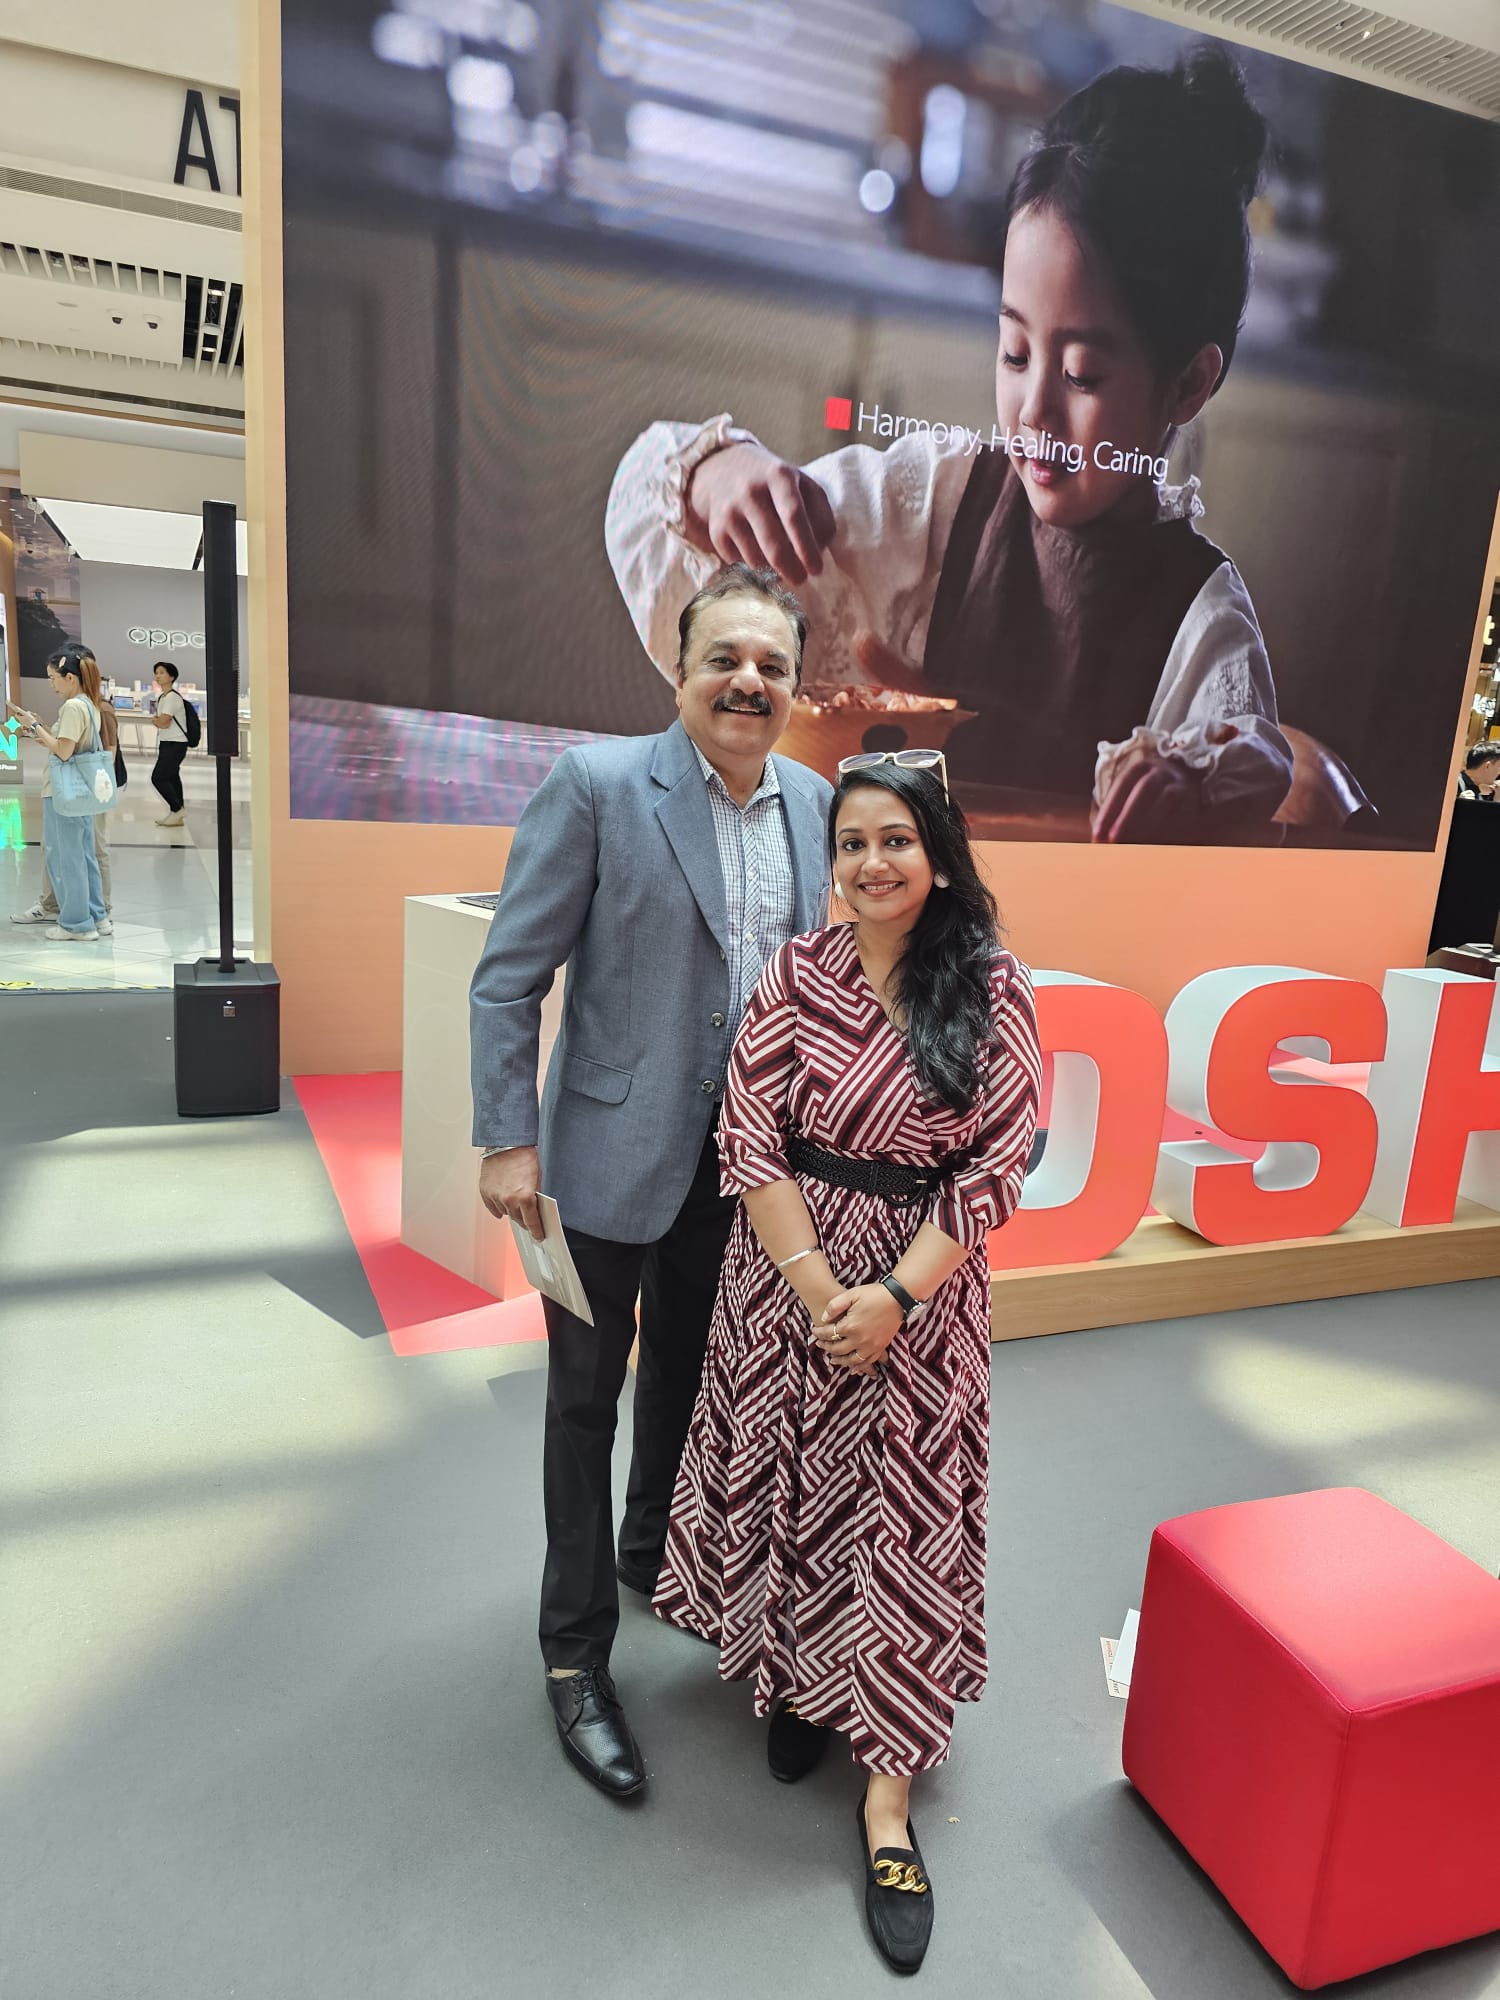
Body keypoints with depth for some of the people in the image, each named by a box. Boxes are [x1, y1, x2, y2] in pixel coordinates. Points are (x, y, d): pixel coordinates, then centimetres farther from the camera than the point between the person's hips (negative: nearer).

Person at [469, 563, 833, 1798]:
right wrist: (507, 1140, -16)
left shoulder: (815, 803, 2)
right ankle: (577, 1652, 31)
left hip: (740, 1154, 6)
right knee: (589, 1395, 11)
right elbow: (509, 977, -13)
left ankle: (653, 1552, 51)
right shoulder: (598, 784, -14)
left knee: (689, 1374, 24)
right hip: (616, 1151, -5)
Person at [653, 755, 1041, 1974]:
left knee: (908, 1517, 5)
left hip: (926, 1292, -1)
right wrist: (818, 1287, -14)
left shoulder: (994, 989, -7)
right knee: (790, 1487, 14)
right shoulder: (796, 975, -5)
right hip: (789, 1274, 1)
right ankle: (795, 1677, 42)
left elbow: (1001, 1162, -8)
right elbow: (749, 1141, -7)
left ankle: (889, 1796, 20)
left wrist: (897, 1295, -15)